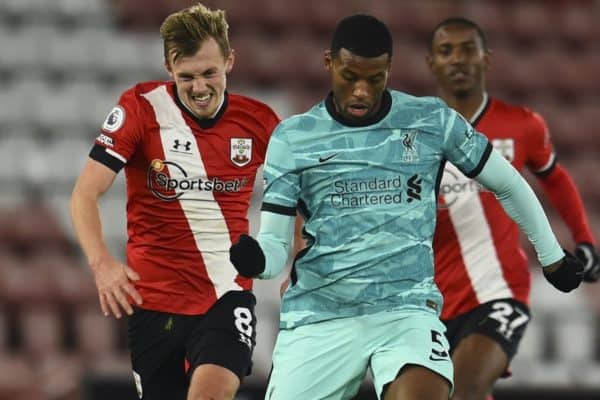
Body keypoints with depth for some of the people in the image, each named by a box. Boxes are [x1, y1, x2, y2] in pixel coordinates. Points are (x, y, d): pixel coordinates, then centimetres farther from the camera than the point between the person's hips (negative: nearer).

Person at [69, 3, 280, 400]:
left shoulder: (258, 121, 0)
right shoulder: (140, 107, -7)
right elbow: (85, 193, -11)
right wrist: (101, 262, -28)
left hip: (228, 295, 0)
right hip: (154, 297, 0)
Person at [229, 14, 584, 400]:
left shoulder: (432, 121, 3)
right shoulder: (292, 138, 3)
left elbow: (508, 184, 16)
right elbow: (275, 245, 1)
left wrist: (552, 257, 25)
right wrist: (252, 257, -23)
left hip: (407, 308, -1)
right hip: (318, 315, 2)